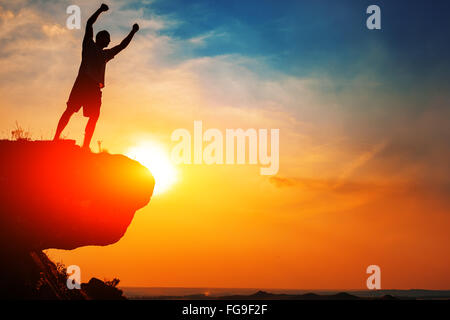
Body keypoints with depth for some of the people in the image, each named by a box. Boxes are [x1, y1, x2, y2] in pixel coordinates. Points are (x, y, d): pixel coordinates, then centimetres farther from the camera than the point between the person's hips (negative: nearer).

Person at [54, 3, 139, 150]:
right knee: (70, 109, -14)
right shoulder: (89, 45, 17)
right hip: (83, 81, -6)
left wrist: (133, 32, 35)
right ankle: (56, 138, -17)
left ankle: (85, 146, -7)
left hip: (95, 87, 6)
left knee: (94, 116, -6)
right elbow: (89, 23, 11)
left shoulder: (105, 54, 31)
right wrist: (100, 10, 9)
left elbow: (122, 45, 37)